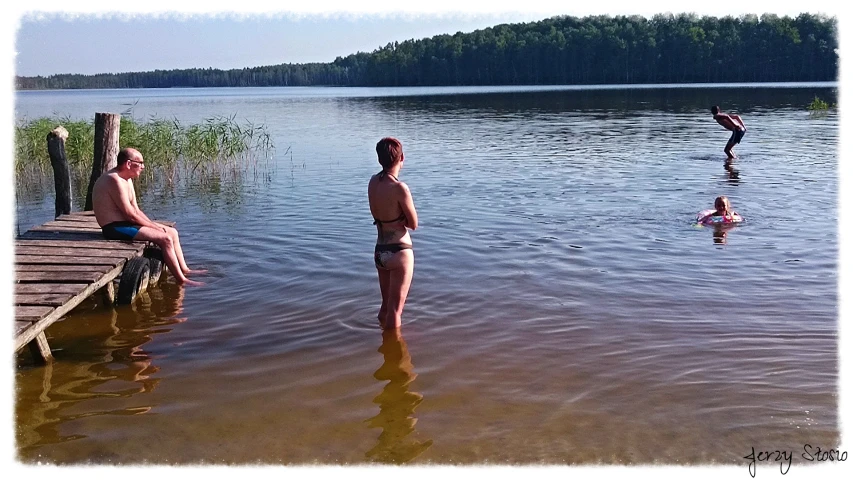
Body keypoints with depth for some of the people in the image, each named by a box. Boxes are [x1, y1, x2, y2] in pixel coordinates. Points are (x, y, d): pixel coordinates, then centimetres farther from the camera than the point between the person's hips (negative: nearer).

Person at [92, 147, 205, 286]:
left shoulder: (127, 180, 14)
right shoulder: (115, 181, -20)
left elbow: (136, 210, 15)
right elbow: (130, 215, -22)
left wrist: (154, 224, 0)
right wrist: (154, 226, -11)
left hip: (125, 224, 11)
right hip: (115, 228, -11)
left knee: (172, 232, 9)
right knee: (165, 238, -20)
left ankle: (184, 269, 14)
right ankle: (181, 280, -13)